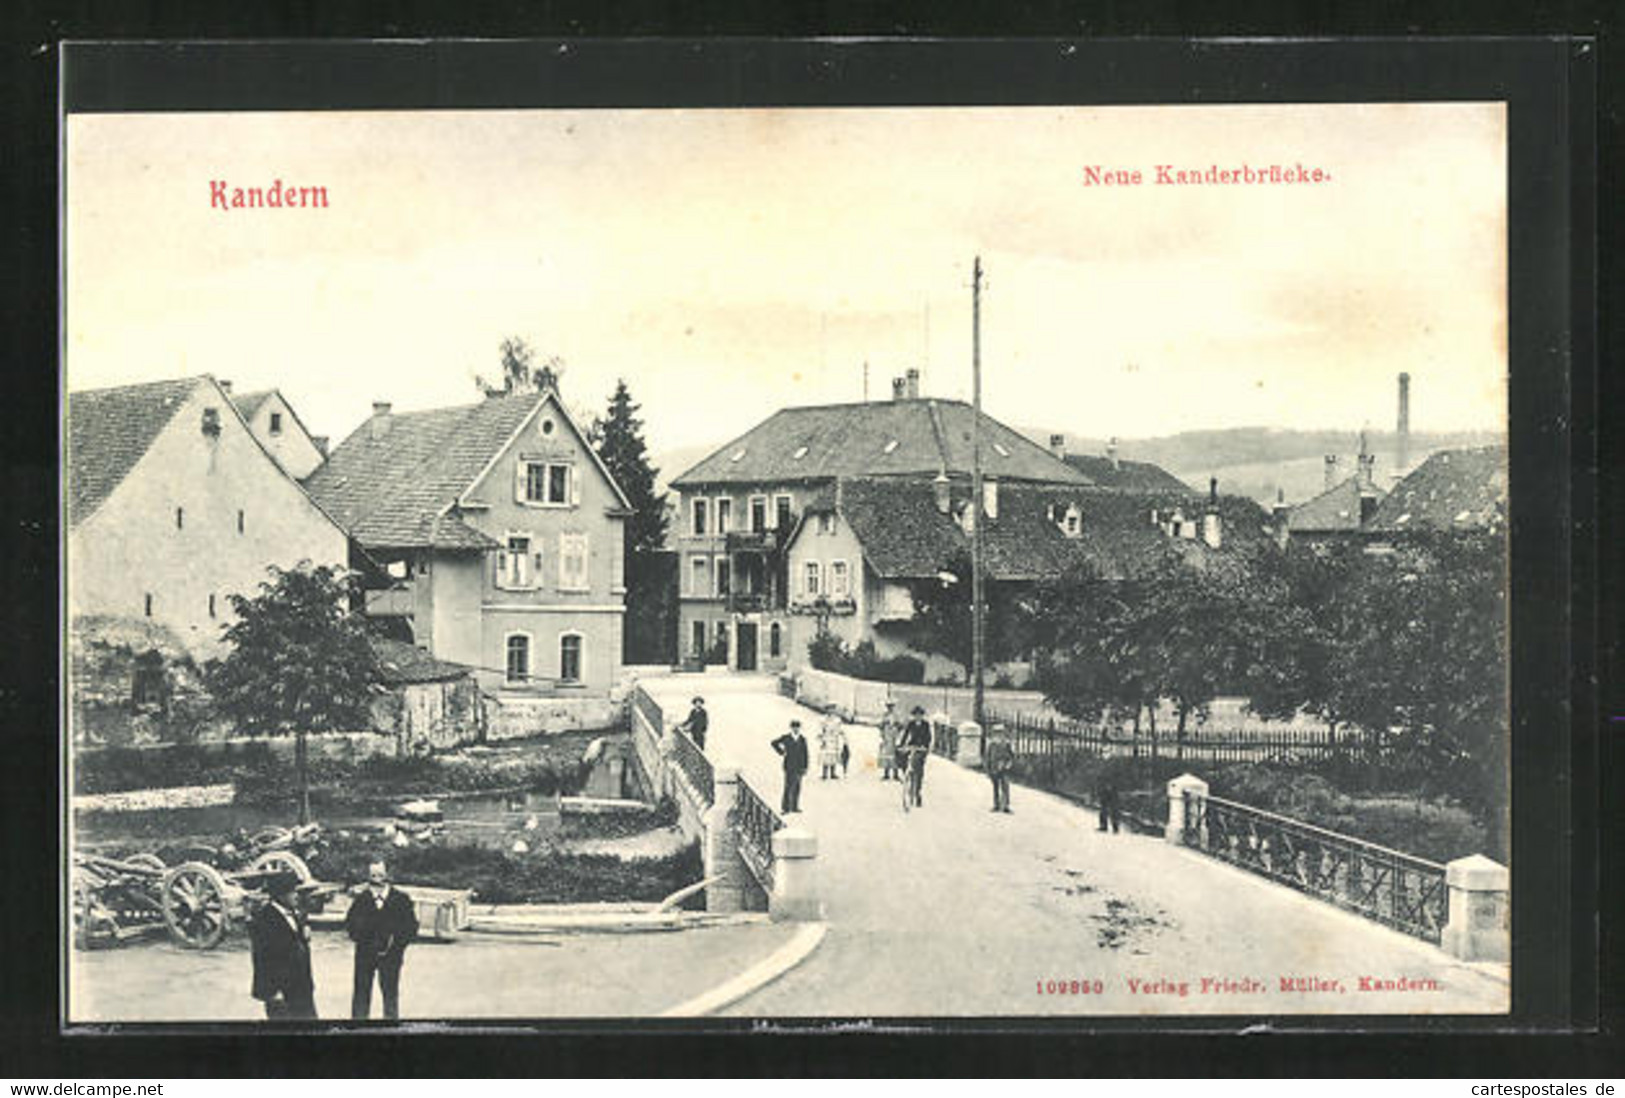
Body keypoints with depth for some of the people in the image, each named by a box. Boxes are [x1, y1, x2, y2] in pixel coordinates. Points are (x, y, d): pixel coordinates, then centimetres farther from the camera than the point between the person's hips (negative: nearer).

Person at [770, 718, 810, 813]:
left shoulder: (803, 739, 5)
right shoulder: (786, 738, -3)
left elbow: (805, 754, 6)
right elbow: (774, 743, 7)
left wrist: (805, 768, 2)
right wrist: (781, 752, -2)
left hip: (799, 766, 4)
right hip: (789, 766, -4)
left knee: (797, 787, 6)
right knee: (789, 787, -9)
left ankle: (794, 807, 12)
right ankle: (785, 808, -7)